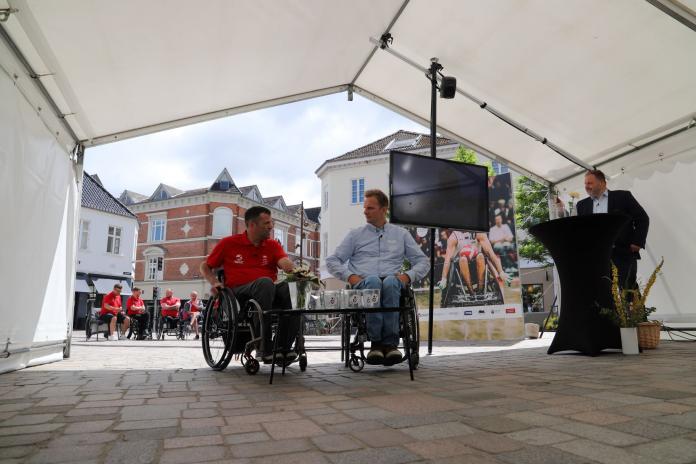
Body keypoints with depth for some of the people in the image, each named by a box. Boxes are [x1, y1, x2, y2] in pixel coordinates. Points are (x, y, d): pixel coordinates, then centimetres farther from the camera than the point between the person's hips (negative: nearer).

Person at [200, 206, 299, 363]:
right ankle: (265, 349, -35)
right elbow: (205, 266, 18)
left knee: (288, 287, -30)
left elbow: (285, 263, -7)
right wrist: (214, 282, -3)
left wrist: (294, 271, -31)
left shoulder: (273, 245, 14)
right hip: (239, 292, -2)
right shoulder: (229, 243, 10)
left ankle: (284, 347, -23)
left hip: (269, 292, 3)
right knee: (265, 282, -35)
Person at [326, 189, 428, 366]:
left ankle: (390, 342, -39)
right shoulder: (355, 234, 21)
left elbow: (422, 262, 19)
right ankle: (375, 341, -38)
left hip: (392, 281, 0)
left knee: (390, 282, -38)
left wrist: (408, 276, -2)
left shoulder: (401, 234, 23)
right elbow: (332, 261, 15)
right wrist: (350, 276, -4)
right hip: (363, 283, 0)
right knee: (373, 281, -38)